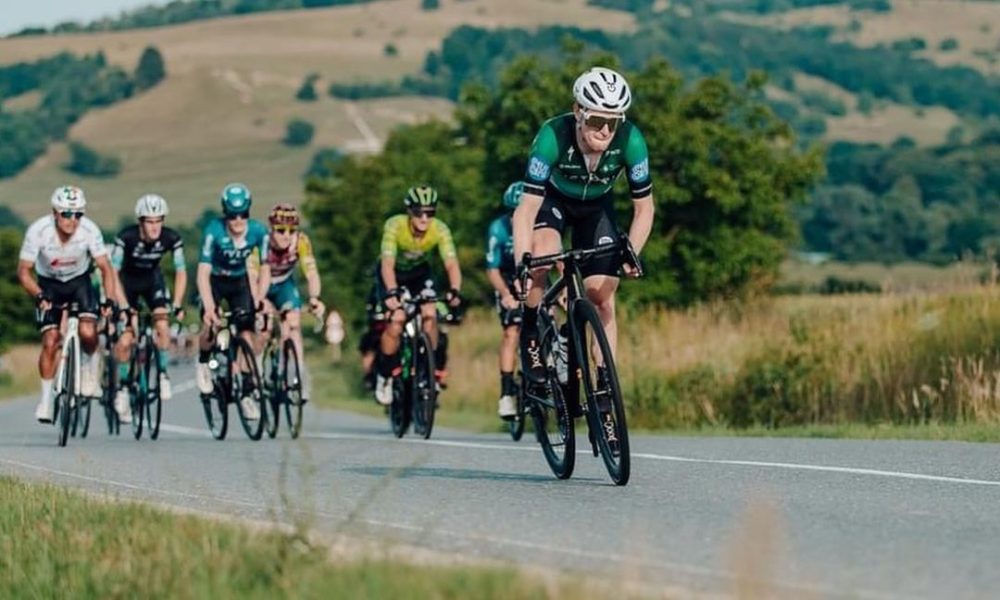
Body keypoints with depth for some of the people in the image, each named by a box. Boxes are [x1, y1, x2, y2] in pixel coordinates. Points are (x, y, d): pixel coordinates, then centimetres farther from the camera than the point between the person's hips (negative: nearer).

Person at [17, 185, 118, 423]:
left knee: (88, 332, -23)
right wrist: (39, 295, -36)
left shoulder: (89, 230, -27)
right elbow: (24, 271, -20)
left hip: (79, 281, 0)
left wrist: (110, 301, -32)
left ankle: (89, 365, 9)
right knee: (50, 342, -10)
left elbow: (105, 267, -19)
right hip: (49, 285, 0)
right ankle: (46, 398, 5)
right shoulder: (38, 231, -28)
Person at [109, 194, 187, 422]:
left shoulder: (171, 238, -24)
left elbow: (181, 272, -14)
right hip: (128, 281, -2)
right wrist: (123, 306, -35)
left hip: (152, 279, 2)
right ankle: (123, 387, 10)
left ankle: (163, 373, 0)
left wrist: (177, 304, -23)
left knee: (162, 326, -21)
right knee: (125, 341, -10)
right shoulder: (126, 237, -31)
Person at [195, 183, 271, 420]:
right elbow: (203, 273, -32)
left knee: (247, 334, -10)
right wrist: (209, 307, -43)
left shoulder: (258, 231, -23)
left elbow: (264, 269, -14)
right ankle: (203, 363, 12)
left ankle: (247, 393, -2)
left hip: (239, 282, 2)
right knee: (210, 325, -21)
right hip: (214, 282, -2)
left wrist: (259, 299, -27)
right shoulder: (214, 231, -30)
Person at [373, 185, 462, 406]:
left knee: (430, 315, -20)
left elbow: (452, 263, -34)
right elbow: (387, 263, -41)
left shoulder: (440, 230, -27)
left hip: (419, 272, 2)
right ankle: (384, 376, -3)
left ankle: (434, 368, 1)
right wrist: (392, 292, -57)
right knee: (397, 319, -21)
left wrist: (454, 291, -52)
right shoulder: (394, 226, -33)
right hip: (394, 273, -2)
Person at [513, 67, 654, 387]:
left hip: (596, 206, 2)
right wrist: (522, 266, -48)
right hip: (552, 199, -2)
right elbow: (526, 211, -37)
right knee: (541, 254, -33)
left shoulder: (630, 141, -32)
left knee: (602, 296, -7)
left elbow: (644, 208, -19)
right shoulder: (553, 136, -38)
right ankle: (531, 334, -11)